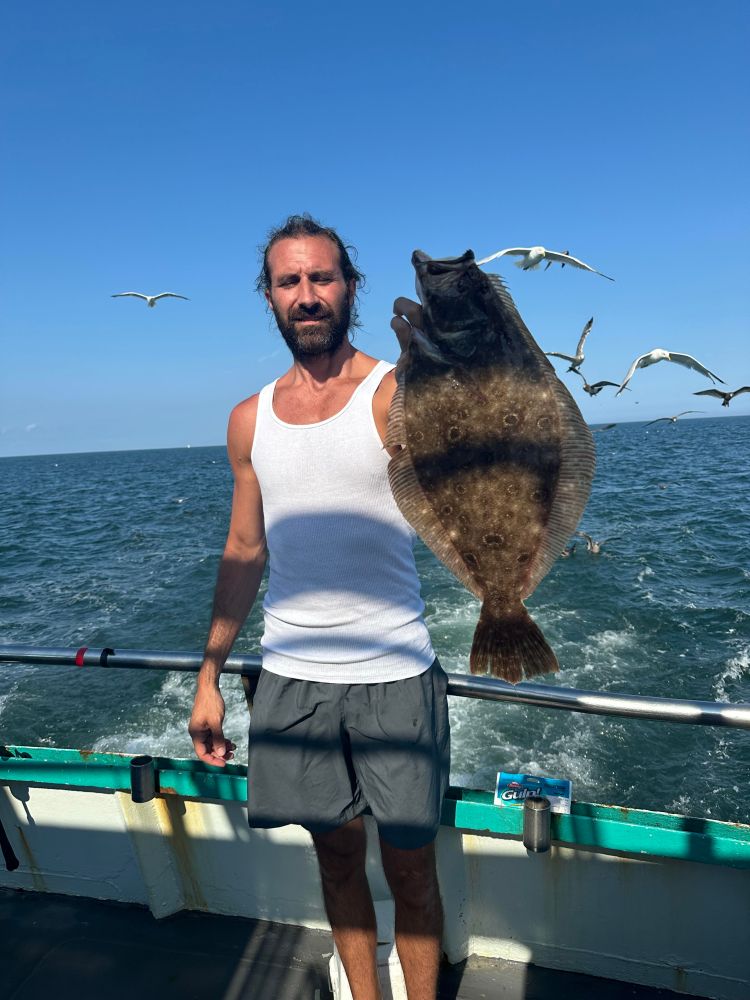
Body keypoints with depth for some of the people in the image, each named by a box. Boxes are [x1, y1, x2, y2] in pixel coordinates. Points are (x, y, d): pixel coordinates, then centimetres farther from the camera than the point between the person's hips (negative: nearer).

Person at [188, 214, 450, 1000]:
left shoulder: (396, 392, -8)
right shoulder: (250, 419, 5)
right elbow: (244, 550, 10)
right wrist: (208, 678, 11)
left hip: (393, 675, -3)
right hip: (291, 676, 4)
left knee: (409, 868, 12)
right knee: (337, 854, 19)